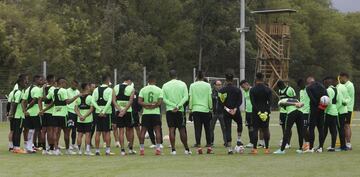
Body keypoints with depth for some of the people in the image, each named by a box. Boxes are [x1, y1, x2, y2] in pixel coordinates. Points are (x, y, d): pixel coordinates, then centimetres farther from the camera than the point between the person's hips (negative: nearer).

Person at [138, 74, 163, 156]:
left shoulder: (143, 90, 2)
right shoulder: (159, 90, -1)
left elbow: (140, 101, -6)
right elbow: (160, 102, -8)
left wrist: (147, 105, -9)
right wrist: (153, 106, -7)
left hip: (146, 113, 1)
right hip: (156, 112, -1)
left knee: (143, 130, 7)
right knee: (157, 130, 3)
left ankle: (141, 149, 4)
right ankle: (158, 149, -4)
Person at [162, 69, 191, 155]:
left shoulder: (165, 85, 3)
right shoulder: (182, 84, 1)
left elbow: (164, 99, -2)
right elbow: (185, 97, -7)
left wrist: (174, 106, -7)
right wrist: (178, 106, -11)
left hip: (169, 110, 0)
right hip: (180, 110, 0)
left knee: (171, 129, 0)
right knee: (182, 130, 6)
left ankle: (173, 149, -5)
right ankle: (186, 149, 10)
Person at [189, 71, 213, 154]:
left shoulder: (192, 86, 1)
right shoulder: (207, 85, 0)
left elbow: (190, 98, 1)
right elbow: (209, 98, 0)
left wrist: (190, 108, 8)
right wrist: (210, 107, 10)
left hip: (196, 110, 0)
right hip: (205, 109, 0)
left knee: (197, 129, 0)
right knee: (207, 129, 7)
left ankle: (199, 147, -8)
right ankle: (209, 147, 6)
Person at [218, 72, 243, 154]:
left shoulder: (222, 90, -2)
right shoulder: (237, 90, 0)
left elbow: (220, 102, -6)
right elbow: (240, 101, -7)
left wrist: (226, 109, -7)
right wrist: (235, 109, -12)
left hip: (226, 113, -1)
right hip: (236, 112, 1)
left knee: (227, 129, 1)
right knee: (240, 123, 29)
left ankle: (229, 149, -4)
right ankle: (239, 141, 18)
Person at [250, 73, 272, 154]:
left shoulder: (252, 90, -4)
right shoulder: (268, 89, 2)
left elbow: (253, 102, -11)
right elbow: (269, 102, -6)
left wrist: (258, 112, -12)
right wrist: (266, 112, -11)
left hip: (256, 112, -2)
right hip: (266, 111, 2)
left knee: (255, 130, 2)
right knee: (266, 130, 7)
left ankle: (255, 149, -3)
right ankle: (267, 148, 5)